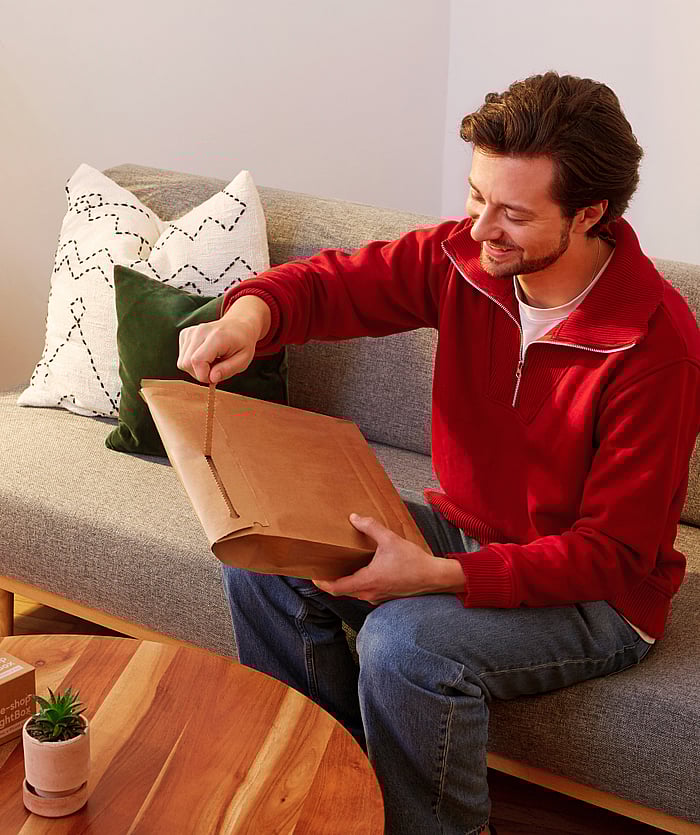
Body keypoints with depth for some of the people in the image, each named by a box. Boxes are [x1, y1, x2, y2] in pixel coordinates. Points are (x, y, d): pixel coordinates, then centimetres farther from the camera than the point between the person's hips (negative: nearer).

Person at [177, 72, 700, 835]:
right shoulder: (465, 256, -10)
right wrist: (251, 314, -24)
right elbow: (334, 283, 1)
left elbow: (611, 555, -24)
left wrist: (441, 576, -36)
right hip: (462, 527, 7)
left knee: (404, 643, -32)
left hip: (592, 593, -7)